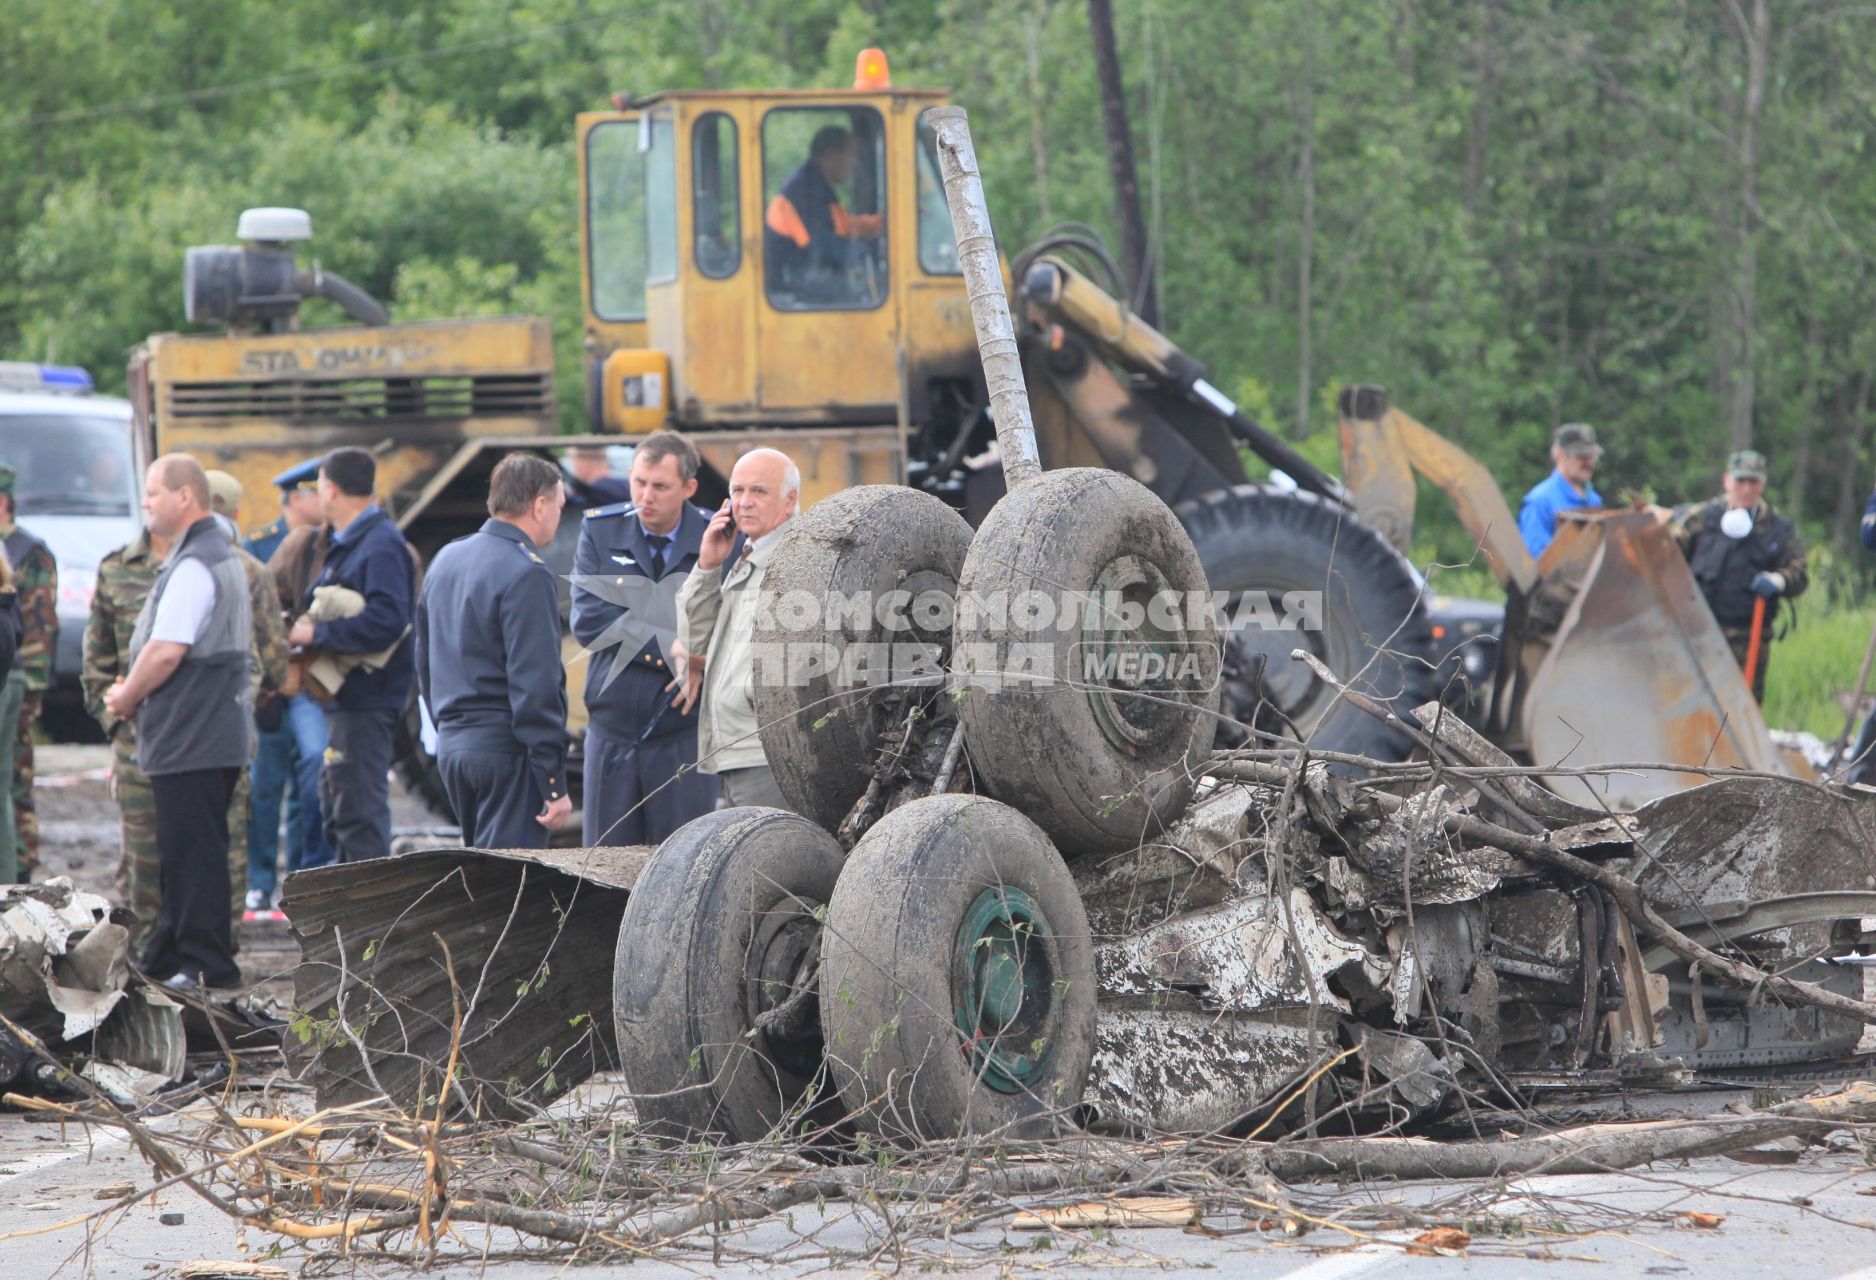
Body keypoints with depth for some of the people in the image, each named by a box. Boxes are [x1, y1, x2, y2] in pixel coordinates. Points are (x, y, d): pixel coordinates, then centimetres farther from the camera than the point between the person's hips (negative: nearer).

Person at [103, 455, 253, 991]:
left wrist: (126, 697, -7)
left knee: (191, 852, -7)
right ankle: (166, 959, 23)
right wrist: (133, 693, 14)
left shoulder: (194, 565, -17)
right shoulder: (220, 556, 18)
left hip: (191, 739, -11)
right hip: (216, 731, 11)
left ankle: (206, 966, -5)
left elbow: (166, 650, -23)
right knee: (182, 851, 16)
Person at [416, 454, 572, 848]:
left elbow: (425, 666, 21)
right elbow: (536, 686, -18)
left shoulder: (445, 560, 14)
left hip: (451, 745, 9)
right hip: (507, 751, -9)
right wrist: (555, 784, -17)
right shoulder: (526, 574, -14)